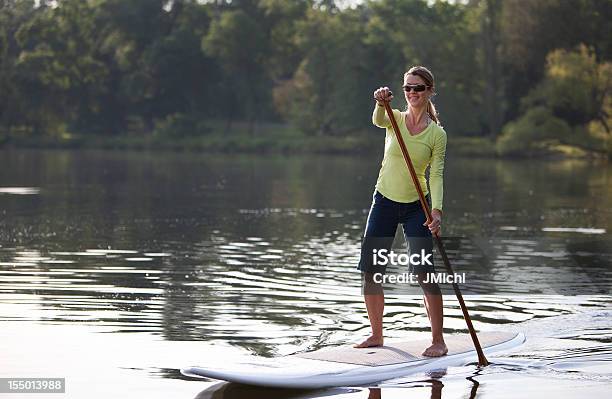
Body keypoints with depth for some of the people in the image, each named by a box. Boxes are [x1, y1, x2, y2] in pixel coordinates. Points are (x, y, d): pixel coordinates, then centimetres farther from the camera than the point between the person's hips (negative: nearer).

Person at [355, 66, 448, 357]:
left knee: (423, 272, -12)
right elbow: (378, 120, -25)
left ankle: (438, 340, -3)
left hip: (417, 206, -2)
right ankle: (376, 335, 18)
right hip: (384, 202, 2)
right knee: (370, 272, 2)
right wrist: (381, 103, -48)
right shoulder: (394, 119, -1)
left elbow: (436, 175, -11)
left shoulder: (437, 133, -4)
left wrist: (436, 210, -25)